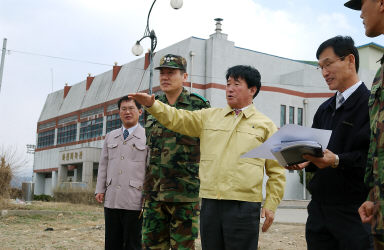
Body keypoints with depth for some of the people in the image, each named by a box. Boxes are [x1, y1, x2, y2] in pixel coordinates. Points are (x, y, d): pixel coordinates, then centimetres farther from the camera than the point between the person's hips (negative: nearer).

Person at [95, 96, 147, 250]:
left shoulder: (147, 137, 2)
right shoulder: (110, 136, 18)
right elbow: (103, 165, 18)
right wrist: (100, 189, 9)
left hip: (134, 201, -4)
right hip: (111, 200, 4)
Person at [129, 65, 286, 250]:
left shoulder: (265, 125, 7)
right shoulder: (210, 116, 16)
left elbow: (276, 170, 6)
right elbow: (177, 118, 7)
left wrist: (271, 204, 1)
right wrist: (152, 104, -8)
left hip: (244, 206, -3)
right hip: (210, 203, 3)